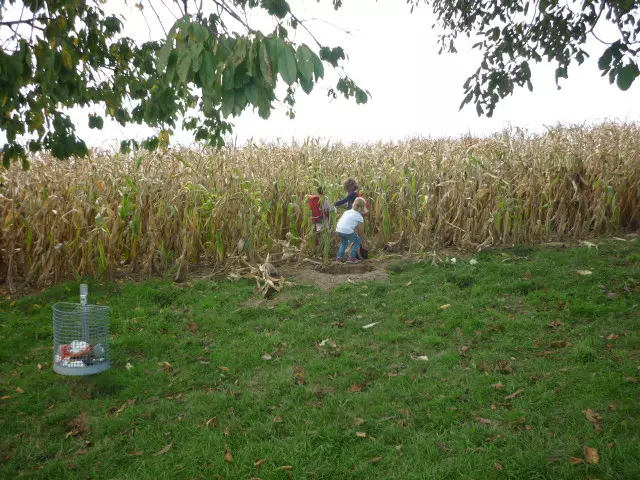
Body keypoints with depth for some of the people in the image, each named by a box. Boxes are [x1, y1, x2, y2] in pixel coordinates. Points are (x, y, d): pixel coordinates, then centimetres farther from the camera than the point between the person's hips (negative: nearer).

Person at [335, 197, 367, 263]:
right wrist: (364, 242, 24)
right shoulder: (360, 217, 9)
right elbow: (361, 232, 13)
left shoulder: (347, 211, 25)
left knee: (344, 242, 31)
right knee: (357, 242, 15)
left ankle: (339, 257, 25)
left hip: (339, 229, 6)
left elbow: (339, 221, 18)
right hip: (347, 230, -6)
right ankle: (352, 258, 11)